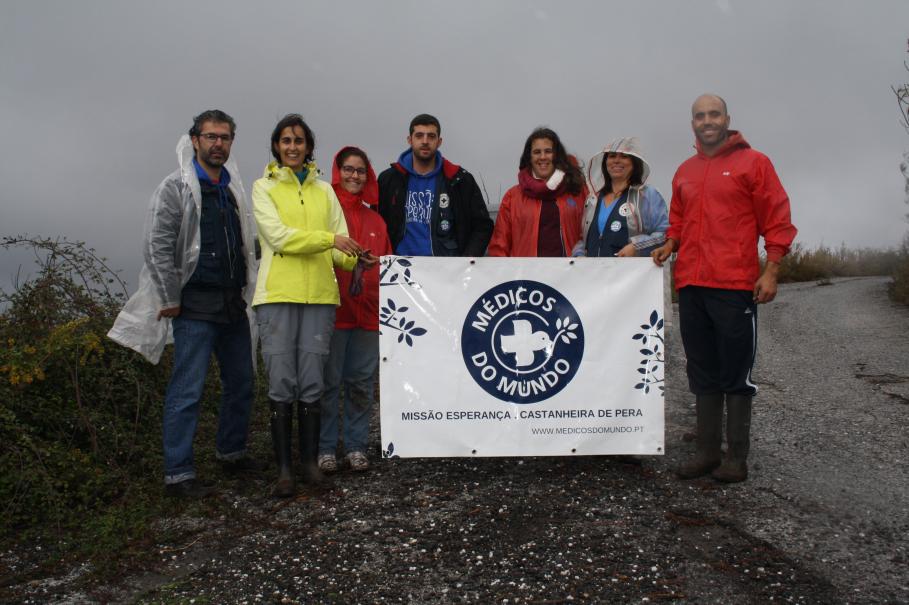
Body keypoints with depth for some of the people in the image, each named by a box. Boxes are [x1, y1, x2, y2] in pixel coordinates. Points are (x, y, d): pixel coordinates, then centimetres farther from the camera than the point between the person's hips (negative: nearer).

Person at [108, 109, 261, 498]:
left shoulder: (233, 188, 15)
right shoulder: (176, 188, -6)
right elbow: (157, 247, -12)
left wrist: (245, 289, 14)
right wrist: (171, 300, -13)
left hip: (233, 305, 7)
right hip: (196, 307, -7)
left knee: (240, 383, 13)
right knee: (188, 390, -7)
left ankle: (231, 452, 29)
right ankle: (178, 474, 0)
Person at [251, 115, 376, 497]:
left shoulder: (324, 190, 16)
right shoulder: (264, 188, 6)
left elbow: (340, 244, 10)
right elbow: (279, 236, -8)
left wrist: (354, 259, -11)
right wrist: (329, 239, -16)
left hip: (319, 294, 3)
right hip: (278, 294, -2)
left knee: (312, 384, 5)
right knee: (282, 384, -2)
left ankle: (310, 461, 17)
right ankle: (284, 469, 7)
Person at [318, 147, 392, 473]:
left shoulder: (375, 219, 17)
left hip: (368, 312, 5)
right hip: (331, 309, -4)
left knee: (362, 383, 8)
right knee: (329, 380, 0)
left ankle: (356, 446, 18)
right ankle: (325, 447, 11)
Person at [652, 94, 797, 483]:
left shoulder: (753, 162, 1)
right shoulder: (684, 172, 16)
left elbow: (777, 220, -2)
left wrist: (771, 271, -9)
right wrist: (669, 245, 4)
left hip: (735, 285, -5)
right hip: (691, 286, 6)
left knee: (735, 375, -1)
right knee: (703, 374, 10)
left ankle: (737, 457, 8)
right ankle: (707, 452, 17)